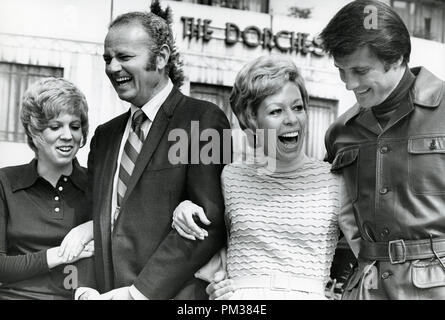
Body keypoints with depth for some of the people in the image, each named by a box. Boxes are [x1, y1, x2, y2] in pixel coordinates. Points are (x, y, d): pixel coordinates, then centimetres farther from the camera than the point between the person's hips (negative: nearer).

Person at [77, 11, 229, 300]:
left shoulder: (204, 119, -9)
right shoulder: (104, 136, 12)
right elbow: (102, 222, 11)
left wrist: (140, 291, -19)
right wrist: (85, 291, -5)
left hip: (174, 295, -5)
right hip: (106, 291, 5)